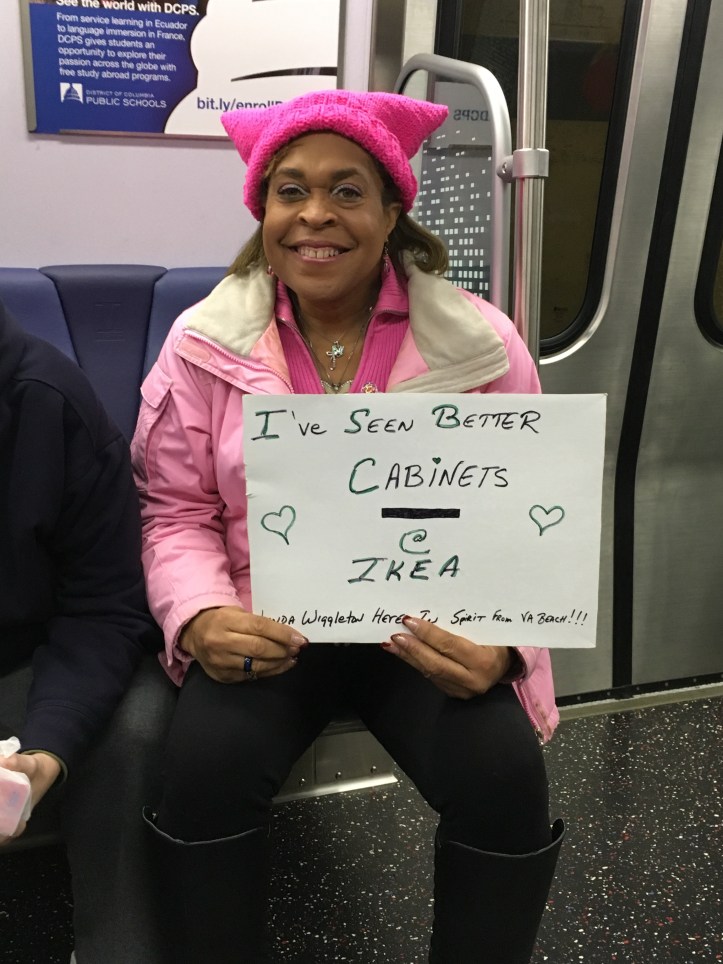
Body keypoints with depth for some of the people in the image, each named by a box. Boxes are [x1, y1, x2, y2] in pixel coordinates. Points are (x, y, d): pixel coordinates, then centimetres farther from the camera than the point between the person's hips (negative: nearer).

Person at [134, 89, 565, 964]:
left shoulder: (480, 343, -3)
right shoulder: (204, 343, -1)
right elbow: (175, 512, 3)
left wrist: (502, 639, -18)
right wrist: (202, 617, -17)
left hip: (428, 634, 1)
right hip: (266, 629, 0)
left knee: (504, 775, -22)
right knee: (206, 761, -26)